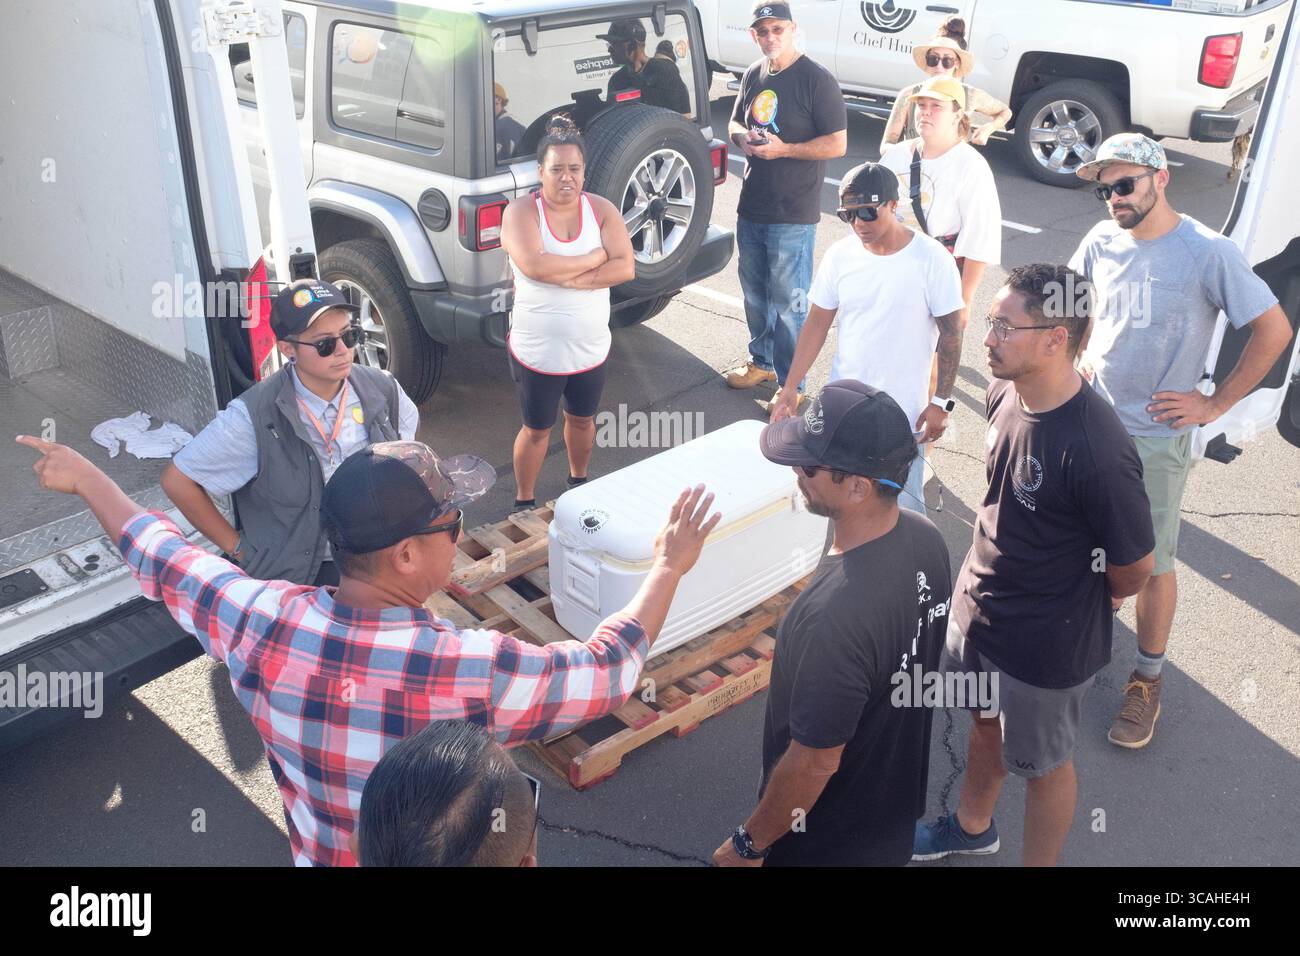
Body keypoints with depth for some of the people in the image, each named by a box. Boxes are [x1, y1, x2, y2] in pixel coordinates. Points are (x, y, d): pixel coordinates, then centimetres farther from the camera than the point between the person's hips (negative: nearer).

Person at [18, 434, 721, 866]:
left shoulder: (260, 623, -26)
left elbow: (166, 562, -6)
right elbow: (607, 669, -22)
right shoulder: (471, 675, -38)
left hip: (320, 854, 4)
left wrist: (88, 479, 11)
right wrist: (667, 569, -9)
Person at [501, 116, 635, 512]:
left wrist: (563, 277, -23)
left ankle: (579, 481, 50)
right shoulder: (521, 211, -13)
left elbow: (625, 268, -15)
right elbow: (533, 264, -30)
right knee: (537, 429, 12)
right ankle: (523, 502, 32)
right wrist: (595, 257, -19)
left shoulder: (602, 209, -4)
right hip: (537, 350, -3)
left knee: (582, 420, 24)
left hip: (592, 347, 4)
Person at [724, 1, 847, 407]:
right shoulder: (753, 74, 8)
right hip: (751, 207, 7)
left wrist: (783, 149, -22)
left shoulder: (817, 79, -12)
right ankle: (761, 361, 39)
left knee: (788, 304, -1)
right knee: (754, 293, 20)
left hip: (792, 216, -7)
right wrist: (742, 136, -3)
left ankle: (792, 386, 9)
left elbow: (837, 144, -13)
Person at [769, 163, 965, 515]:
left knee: (903, 508, -1)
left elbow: (951, 333, -6)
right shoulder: (839, 255, -2)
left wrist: (941, 402, -8)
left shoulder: (931, 259, -12)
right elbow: (816, 325, 4)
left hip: (903, 412, -4)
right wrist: (789, 388, 0)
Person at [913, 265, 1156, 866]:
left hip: (1047, 645, -7)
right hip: (976, 607, 8)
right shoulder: (1005, 394, -10)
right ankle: (972, 827, 56)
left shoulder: (1096, 450, -33)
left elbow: (1134, 568, -20)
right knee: (986, 723, 30)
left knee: (1043, 764, 18)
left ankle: (1037, 861, 43)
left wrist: (1076, 597, -1)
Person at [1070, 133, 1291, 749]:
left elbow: (1274, 329, -10)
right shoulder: (1101, 241, -1)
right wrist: (1082, 355, 5)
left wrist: (1215, 404, -11)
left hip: (1156, 436, -4)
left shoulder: (1208, 252, -16)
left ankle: (1147, 680, 21)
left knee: (1153, 563, 4)